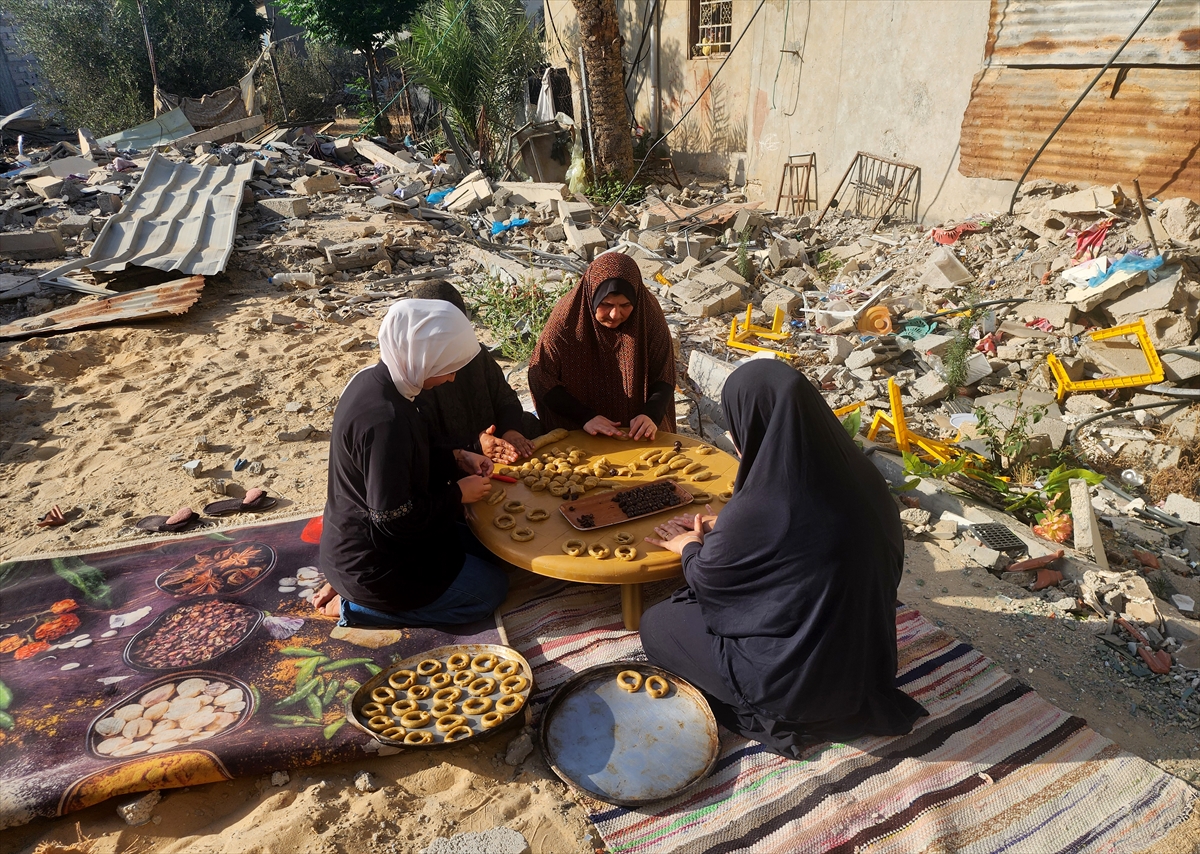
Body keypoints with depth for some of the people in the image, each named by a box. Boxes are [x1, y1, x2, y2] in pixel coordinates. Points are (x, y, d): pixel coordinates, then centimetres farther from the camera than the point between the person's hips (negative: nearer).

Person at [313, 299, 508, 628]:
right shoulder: (385, 419, -33)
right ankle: (354, 605, 2)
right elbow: (396, 518, -28)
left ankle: (348, 585, 14)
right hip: (374, 563, -9)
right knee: (492, 588, 4)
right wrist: (458, 493, -14)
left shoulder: (372, 380, -3)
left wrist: (456, 460, 1)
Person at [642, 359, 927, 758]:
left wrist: (690, 546, 11)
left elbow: (706, 576, -10)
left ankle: (769, 714, 6)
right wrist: (720, 530, 13)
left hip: (797, 679, -7)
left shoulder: (757, 511, -31)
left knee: (655, 625, 10)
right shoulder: (855, 475, -11)